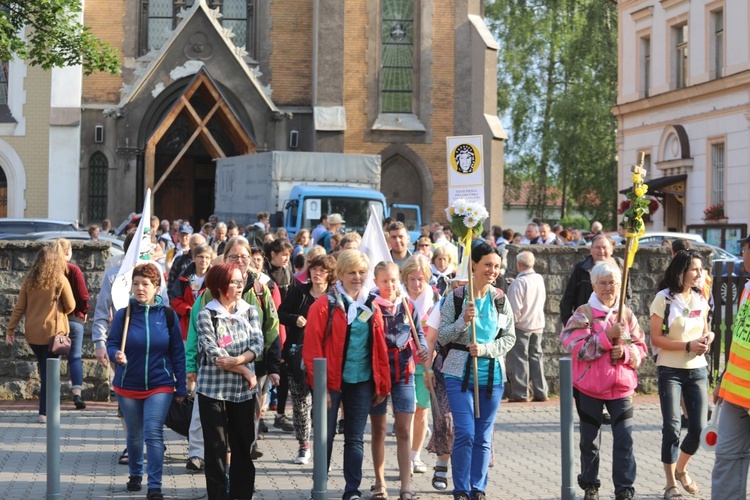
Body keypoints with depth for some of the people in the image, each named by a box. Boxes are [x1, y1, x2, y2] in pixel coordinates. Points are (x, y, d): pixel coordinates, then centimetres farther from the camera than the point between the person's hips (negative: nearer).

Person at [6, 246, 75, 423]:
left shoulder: (29, 280, 0)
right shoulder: (60, 280, -7)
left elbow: (19, 307, 1)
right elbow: (70, 307, -3)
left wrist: (10, 328, 7)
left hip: (32, 333, 3)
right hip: (53, 331, -3)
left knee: (43, 369, 19)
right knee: (49, 371, 0)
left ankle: (47, 406, 22)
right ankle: (44, 412, -3)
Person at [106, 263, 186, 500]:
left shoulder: (167, 315, -3)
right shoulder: (123, 315, -4)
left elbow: (178, 353, 2)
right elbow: (111, 345, -2)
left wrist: (181, 387, 2)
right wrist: (116, 355, -27)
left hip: (160, 385, -2)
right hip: (128, 385, 2)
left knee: (153, 433, -13)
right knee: (134, 434, 16)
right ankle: (135, 474, 39)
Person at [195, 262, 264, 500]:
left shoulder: (250, 311, 6)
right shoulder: (206, 315, -6)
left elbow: (257, 344, -5)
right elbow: (214, 352, -13)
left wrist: (237, 360, -22)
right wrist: (246, 372, -12)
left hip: (244, 390, 4)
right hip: (213, 389, -4)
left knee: (244, 446, 7)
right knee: (216, 447, 0)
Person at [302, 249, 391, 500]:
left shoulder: (372, 307, 10)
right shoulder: (325, 305, -6)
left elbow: (380, 348, 12)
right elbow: (312, 347, -9)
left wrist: (382, 385, 8)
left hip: (362, 383, 4)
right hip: (332, 382, -4)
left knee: (355, 439, 7)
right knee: (326, 436, 4)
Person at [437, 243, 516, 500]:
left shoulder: (500, 300, 5)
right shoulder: (456, 297, -3)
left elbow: (510, 338, 5)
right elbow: (442, 337, -3)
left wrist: (485, 349, -11)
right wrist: (463, 321, -19)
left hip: (492, 376, 3)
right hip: (460, 374, -3)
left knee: (483, 437, 8)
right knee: (465, 433, -10)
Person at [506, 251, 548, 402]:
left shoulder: (518, 283, -17)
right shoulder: (540, 279, 3)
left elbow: (515, 309, -18)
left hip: (521, 326, -6)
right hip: (538, 324, 6)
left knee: (519, 359, 0)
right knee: (536, 357, 11)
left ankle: (520, 393, 0)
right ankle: (540, 392, 11)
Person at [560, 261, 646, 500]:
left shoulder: (627, 314, 6)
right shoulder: (583, 313, -4)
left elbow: (641, 348, 7)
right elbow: (577, 348, -15)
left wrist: (625, 352, -14)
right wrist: (607, 336, -23)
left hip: (622, 387, 2)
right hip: (589, 387, -2)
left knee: (625, 439, -6)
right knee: (590, 440, 10)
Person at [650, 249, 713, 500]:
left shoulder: (700, 298, 7)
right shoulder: (664, 299, -9)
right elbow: (656, 339, -10)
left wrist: (708, 337, -4)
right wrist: (688, 345, -19)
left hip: (697, 370, 5)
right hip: (671, 371, -5)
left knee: (699, 427, 2)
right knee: (672, 428, -4)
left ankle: (681, 469, 29)